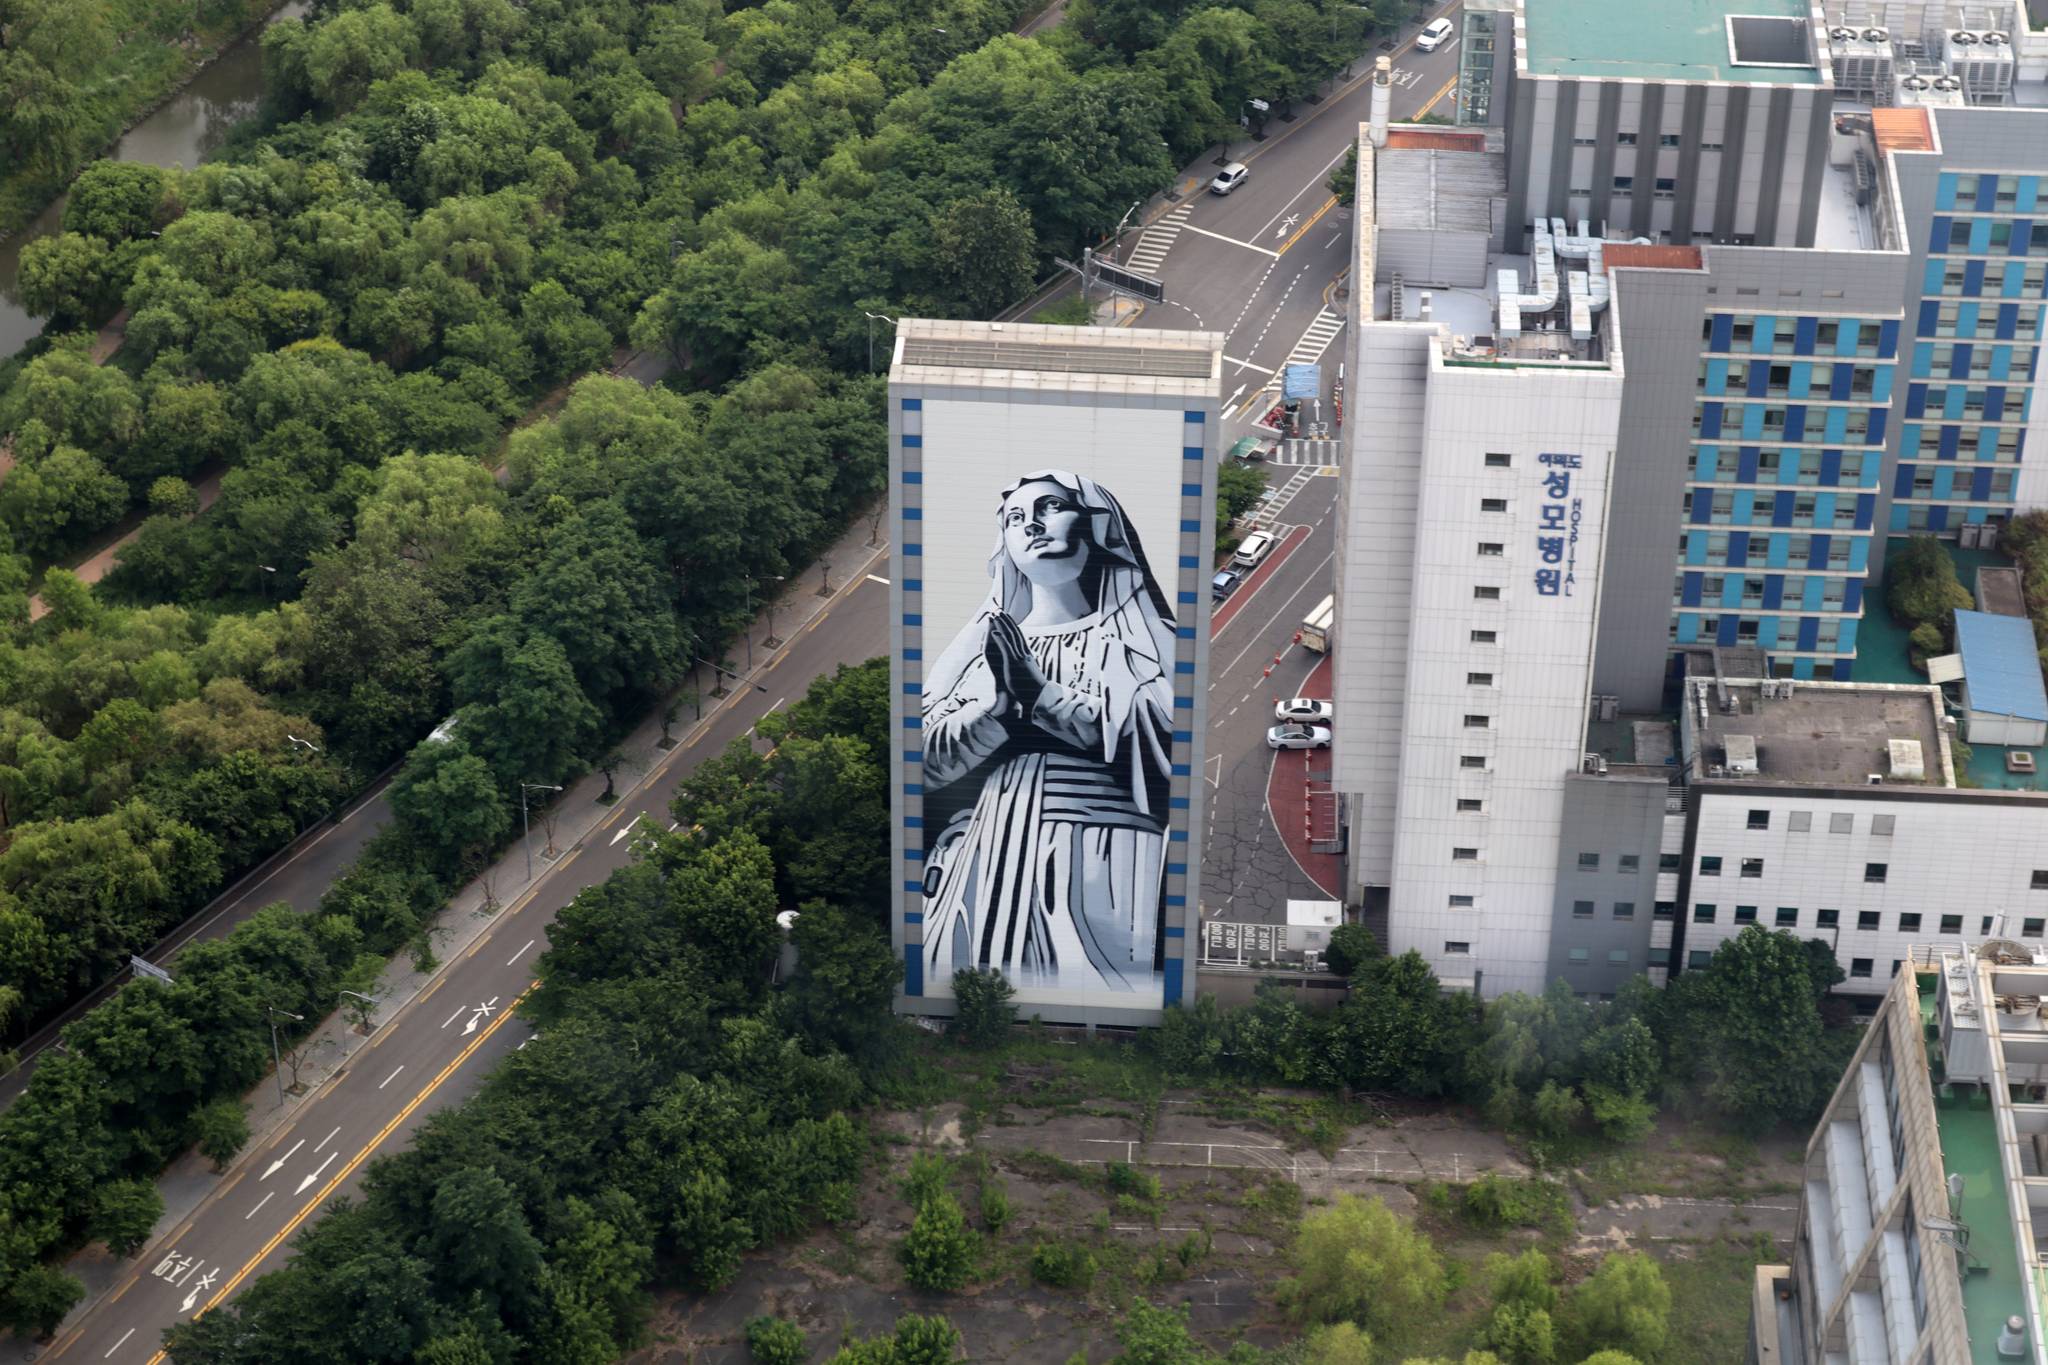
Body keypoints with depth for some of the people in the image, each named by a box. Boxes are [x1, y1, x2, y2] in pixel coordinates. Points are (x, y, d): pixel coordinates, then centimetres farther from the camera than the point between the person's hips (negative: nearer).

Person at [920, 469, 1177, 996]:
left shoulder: (1139, 638, 10)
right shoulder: (983, 642, 17)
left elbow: (1161, 733, -7)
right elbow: (927, 759, 8)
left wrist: (1041, 694, -8)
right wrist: (998, 705, -10)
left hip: (1107, 867, -2)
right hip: (988, 862, 2)